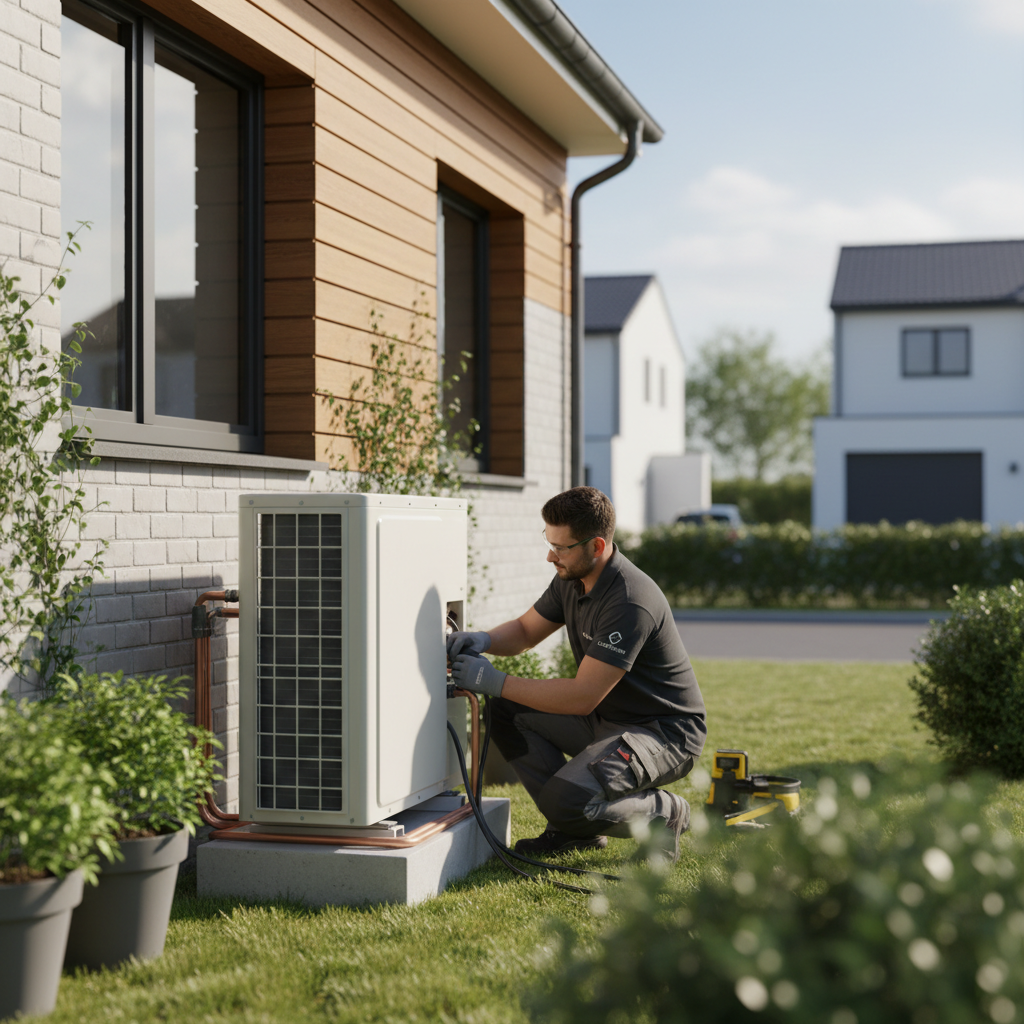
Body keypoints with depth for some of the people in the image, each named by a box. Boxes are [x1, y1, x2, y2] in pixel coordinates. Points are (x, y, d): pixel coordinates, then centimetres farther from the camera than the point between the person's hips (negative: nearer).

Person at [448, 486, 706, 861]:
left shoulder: (630, 602, -29)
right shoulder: (572, 578, 0)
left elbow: (582, 697, -29)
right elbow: (525, 629, 16)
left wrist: (496, 682, -24)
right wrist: (483, 640, -7)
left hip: (664, 733, -9)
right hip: (606, 719, 10)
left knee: (563, 801, -28)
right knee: (507, 713, -1)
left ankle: (664, 813, -1)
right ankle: (575, 828, 6)